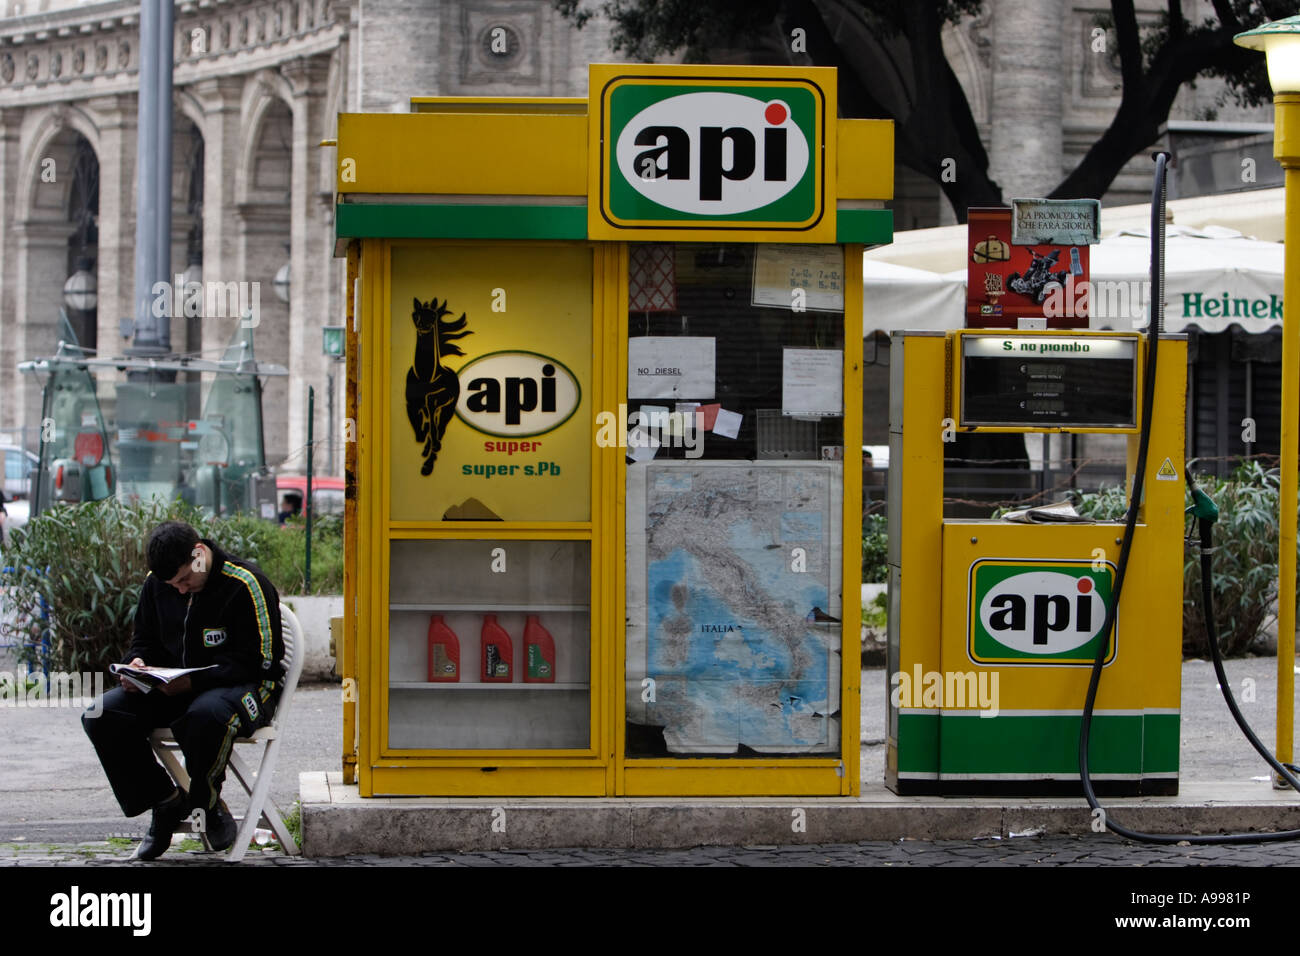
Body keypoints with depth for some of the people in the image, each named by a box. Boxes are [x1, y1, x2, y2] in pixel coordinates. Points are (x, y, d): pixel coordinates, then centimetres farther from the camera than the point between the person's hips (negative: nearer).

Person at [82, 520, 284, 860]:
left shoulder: (247, 584, -15)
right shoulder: (156, 582, 5)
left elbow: (255, 663, -18)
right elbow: (145, 640, 19)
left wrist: (192, 682, -28)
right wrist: (138, 665, -7)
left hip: (246, 688, -6)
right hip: (174, 688, 6)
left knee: (207, 714, -42)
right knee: (102, 716, -16)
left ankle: (207, 805, -14)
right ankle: (165, 801, -2)